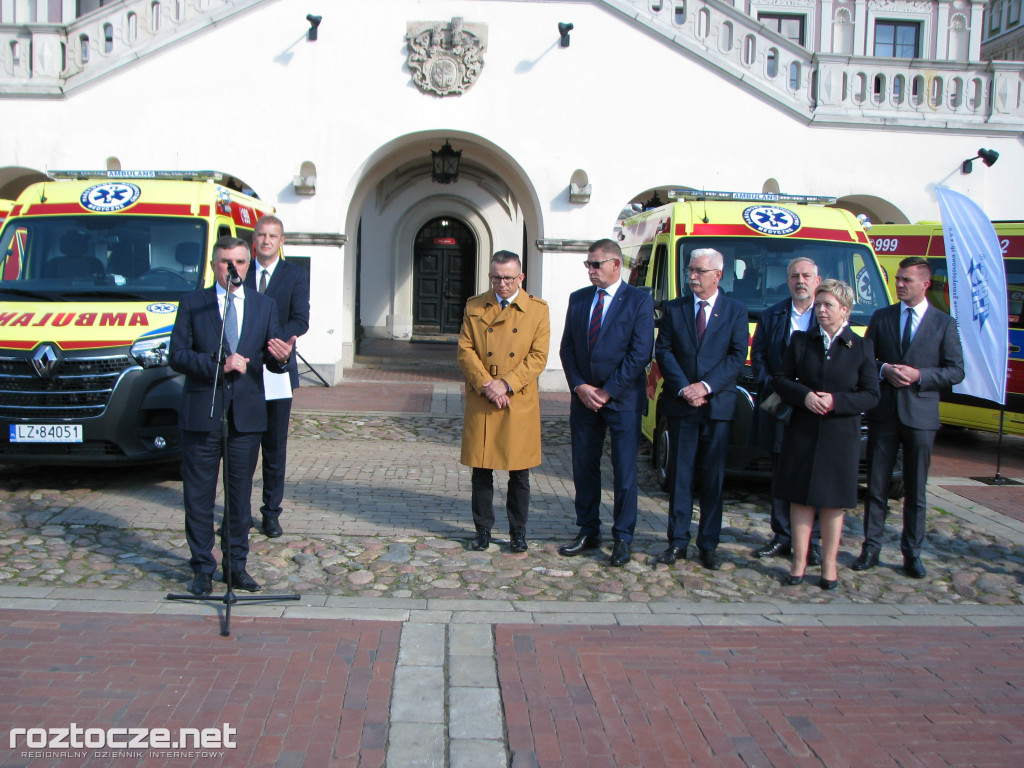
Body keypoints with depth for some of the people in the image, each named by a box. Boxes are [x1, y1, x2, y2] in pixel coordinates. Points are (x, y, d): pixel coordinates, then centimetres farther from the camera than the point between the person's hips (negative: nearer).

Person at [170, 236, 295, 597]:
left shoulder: (264, 305, 10)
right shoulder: (192, 303, 3)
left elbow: (272, 359, 5)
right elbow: (177, 355, -4)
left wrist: (281, 357, -18)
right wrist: (218, 364, -18)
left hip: (246, 417, 2)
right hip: (201, 416, -2)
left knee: (240, 495, 10)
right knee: (199, 496, 5)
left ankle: (236, 565, 22)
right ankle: (202, 567, 17)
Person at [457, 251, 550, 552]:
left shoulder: (538, 309, 3)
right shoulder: (474, 307, 7)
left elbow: (539, 356, -3)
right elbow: (465, 350, 2)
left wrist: (506, 384, -13)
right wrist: (486, 385, -12)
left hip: (520, 402, -1)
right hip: (480, 401, 1)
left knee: (519, 472, 5)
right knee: (481, 470, 7)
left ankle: (518, 532, 19)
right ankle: (483, 530, 20)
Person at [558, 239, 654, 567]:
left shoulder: (639, 301, -4)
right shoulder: (578, 299, 11)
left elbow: (641, 354, -11)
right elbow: (567, 347, 9)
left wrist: (607, 391, -12)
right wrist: (579, 386, -5)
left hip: (623, 400, -4)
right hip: (583, 398, 5)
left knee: (624, 472, 1)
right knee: (584, 468, 9)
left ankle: (623, 537, 12)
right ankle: (588, 532, 21)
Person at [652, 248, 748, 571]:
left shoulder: (736, 310, 5)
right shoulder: (674, 309, 9)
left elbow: (738, 356, -3)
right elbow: (663, 351, 2)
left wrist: (706, 386, -14)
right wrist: (683, 388, -11)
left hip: (719, 405, -1)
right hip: (681, 404, 1)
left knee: (713, 478, 5)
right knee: (680, 476, 4)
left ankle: (708, 544, 13)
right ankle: (678, 541, 11)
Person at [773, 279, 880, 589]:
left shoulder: (861, 347, 1)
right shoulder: (801, 341, 5)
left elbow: (871, 395, -1)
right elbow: (781, 379, 4)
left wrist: (837, 401, -17)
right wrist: (804, 395, -15)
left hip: (841, 436, -1)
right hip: (802, 433, 1)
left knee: (833, 502, 6)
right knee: (800, 498, 5)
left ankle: (829, 565, 17)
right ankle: (799, 561, 15)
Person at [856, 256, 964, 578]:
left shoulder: (944, 323, 2)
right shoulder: (881, 317, 8)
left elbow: (956, 371, -1)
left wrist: (918, 375, -14)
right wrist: (884, 370, -12)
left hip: (920, 416, -1)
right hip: (883, 414, 1)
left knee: (916, 490, 7)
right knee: (876, 486, 6)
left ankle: (912, 553, 17)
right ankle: (871, 548, 15)